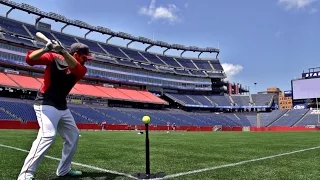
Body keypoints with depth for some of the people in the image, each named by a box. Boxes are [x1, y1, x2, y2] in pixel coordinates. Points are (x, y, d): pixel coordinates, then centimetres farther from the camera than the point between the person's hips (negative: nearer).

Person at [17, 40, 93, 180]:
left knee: (73, 135, 12)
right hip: (46, 104, -7)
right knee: (48, 135, -25)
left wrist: (63, 51, -34)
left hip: (62, 107, 7)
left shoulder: (81, 69, 4)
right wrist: (46, 49, -31)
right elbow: (30, 59, -16)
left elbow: (75, 68, -21)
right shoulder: (54, 58, -6)